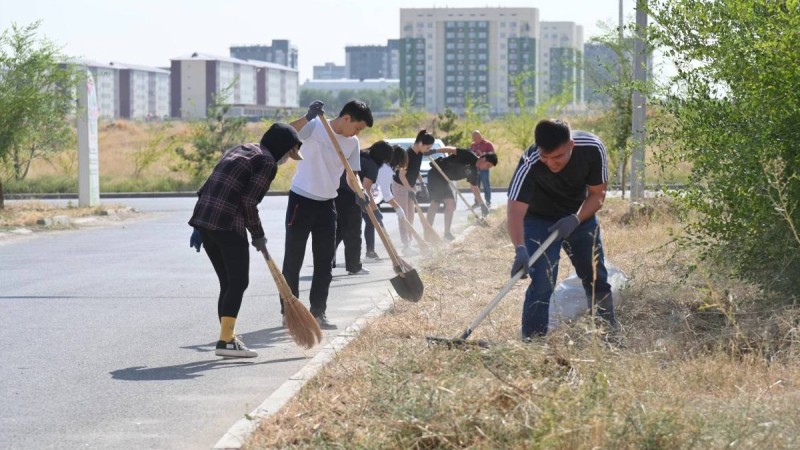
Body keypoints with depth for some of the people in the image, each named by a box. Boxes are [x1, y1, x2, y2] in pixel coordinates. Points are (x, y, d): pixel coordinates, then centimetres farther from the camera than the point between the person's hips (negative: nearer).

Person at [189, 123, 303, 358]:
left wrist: (199, 228, 19)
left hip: (203, 220, 8)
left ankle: (228, 336, 20)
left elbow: (208, 188, 19)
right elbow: (249, 202, -12)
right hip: (228, 225, -8)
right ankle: (226, 341, -6)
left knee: (227, 283, 16)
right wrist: (258, 236, 1)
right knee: (238, 282, -1)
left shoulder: (239, 150, 23)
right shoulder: (267, 163, -3)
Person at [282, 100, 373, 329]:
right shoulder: (314, 127, -13)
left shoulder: (352, 143, 4)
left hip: (327, 205, 5)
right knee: (293, 259, 2)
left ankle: (318, 312, 14)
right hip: (301, 201, -5)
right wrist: (307, 118, -42)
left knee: (325, 261, 6)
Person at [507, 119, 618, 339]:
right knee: (542, 283, -16)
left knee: (597, 278, 10)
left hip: (580, 215, 3)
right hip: (540, 220, -3)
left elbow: (597, 193, -13)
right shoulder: (529, 164, -36)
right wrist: (520, 249, -57)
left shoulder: (593, 148, -27)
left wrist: (575, 220, -29)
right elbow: (515, 210, -42)